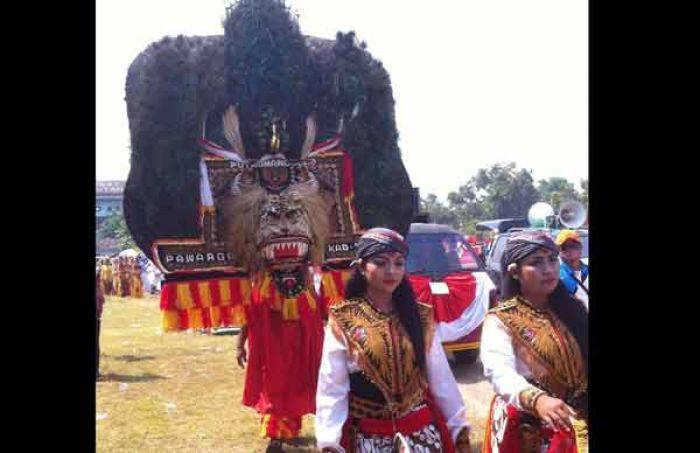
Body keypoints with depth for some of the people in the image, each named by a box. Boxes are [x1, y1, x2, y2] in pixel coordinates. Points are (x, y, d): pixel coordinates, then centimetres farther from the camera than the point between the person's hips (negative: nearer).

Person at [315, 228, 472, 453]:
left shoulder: (420, 316, 1)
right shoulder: (342, 321, -7)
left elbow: (441, 379, 4)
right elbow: (331, 388, -10)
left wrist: (460, 429, 3)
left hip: (423, 432, 2)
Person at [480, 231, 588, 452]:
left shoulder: (573, 310, 3)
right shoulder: (501, 321, -13)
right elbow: (500, 373, -28)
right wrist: (537, 400, -45)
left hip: (578, 425, 5)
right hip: (528, 430, -4)